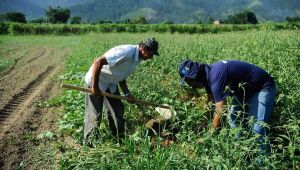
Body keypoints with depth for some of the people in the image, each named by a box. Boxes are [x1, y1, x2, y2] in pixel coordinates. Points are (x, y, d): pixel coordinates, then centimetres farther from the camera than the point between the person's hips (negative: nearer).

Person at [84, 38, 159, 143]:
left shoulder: (137, 58, 0)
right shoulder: (126, 52, -30)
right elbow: (98, 62, -31)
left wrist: (127, 93, 1)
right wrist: (94, 86, -29)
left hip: (111, 84, 9)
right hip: (96, 82, -8)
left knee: (118, 112, 9)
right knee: (94, 116, -1)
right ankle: (89, 144, 16)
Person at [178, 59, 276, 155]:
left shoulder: (216, 78, -34)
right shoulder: (208, 75, -4)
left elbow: (219, 113, -30)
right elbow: (211, 102, 10)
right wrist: (205, 123, 11)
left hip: (263, 87, -9)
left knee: (257, 129, -18)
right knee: (232, 119, 7)